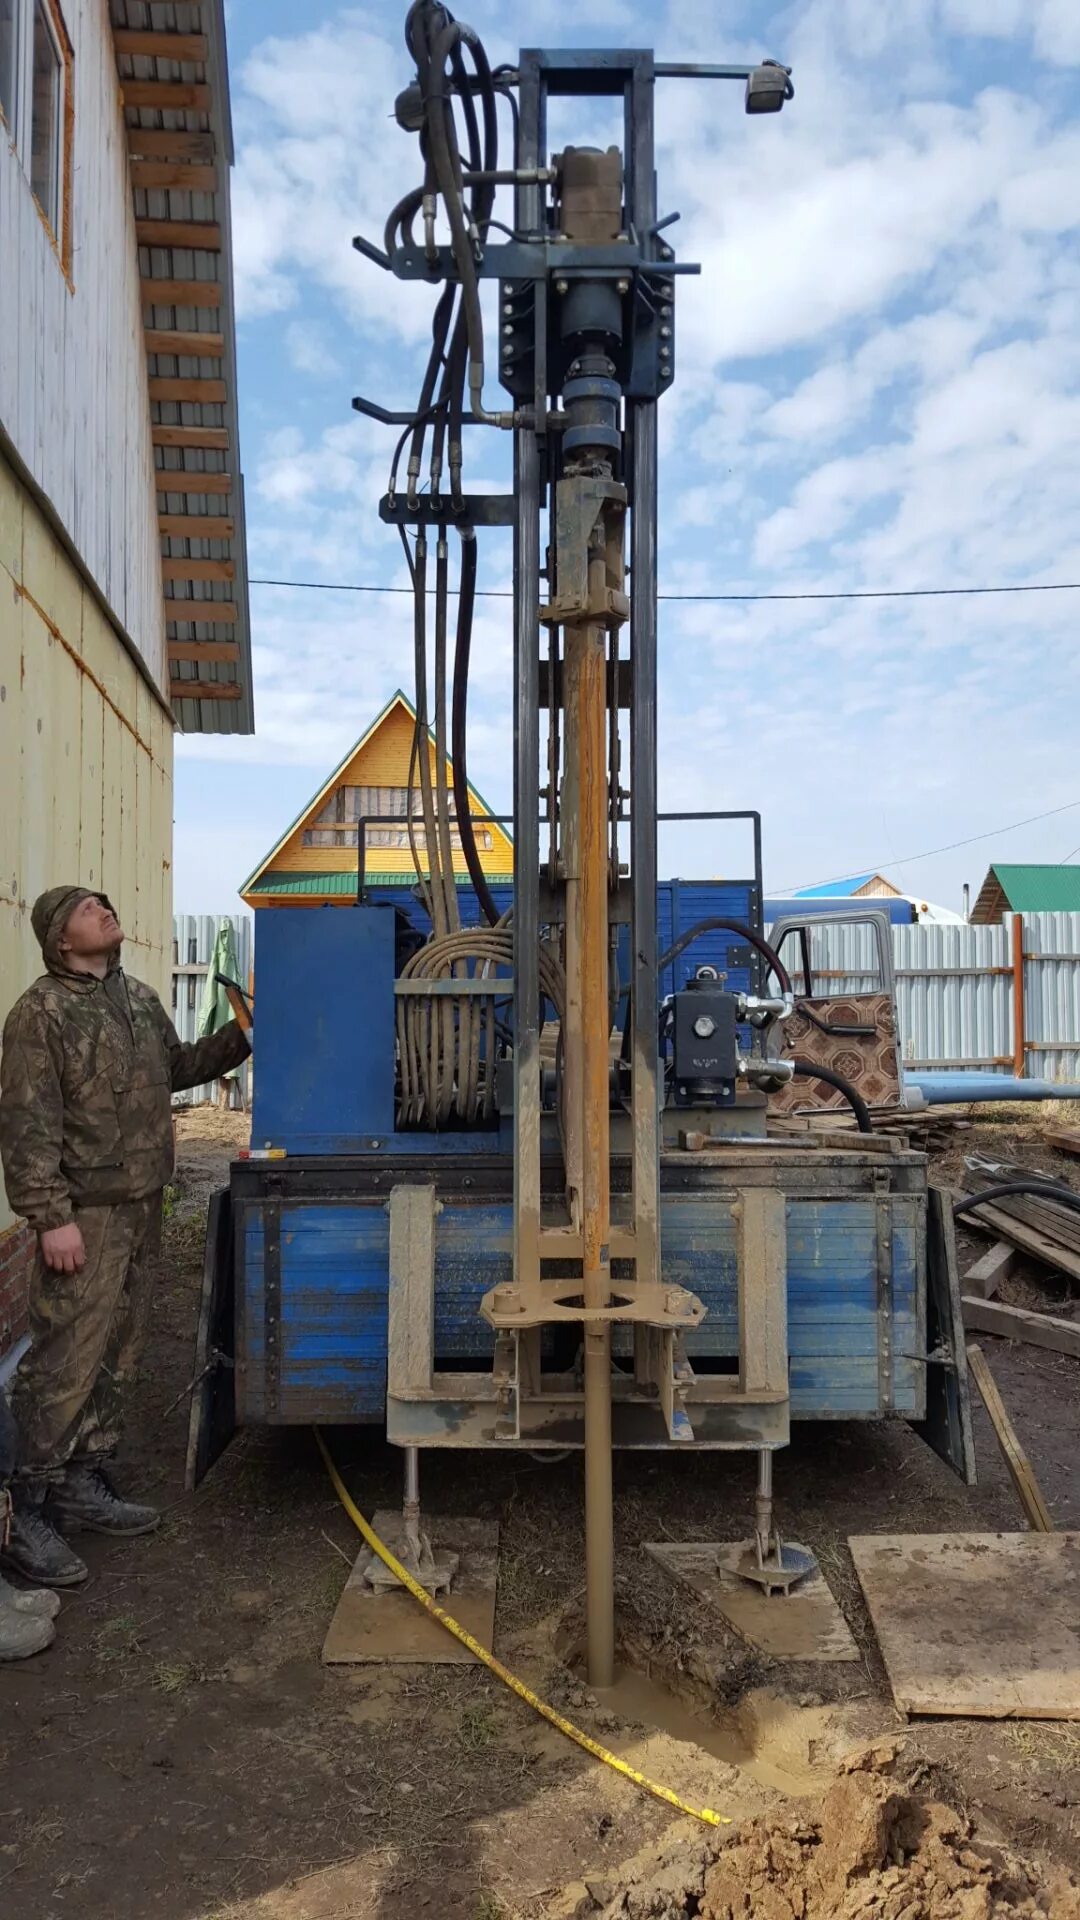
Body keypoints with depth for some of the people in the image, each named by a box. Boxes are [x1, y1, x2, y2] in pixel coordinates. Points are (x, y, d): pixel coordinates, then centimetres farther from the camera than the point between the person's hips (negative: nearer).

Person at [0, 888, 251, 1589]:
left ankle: (84, 1484, 28)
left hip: (143, 1211, 8)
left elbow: (178, 1066, 27)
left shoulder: (140, 999, 12)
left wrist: (239, 1037, 15)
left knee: (115, 1359, 15)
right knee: (65, 1362, -5)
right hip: (86, 1215, -8)